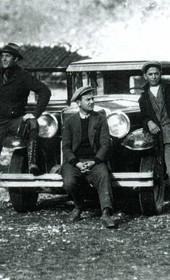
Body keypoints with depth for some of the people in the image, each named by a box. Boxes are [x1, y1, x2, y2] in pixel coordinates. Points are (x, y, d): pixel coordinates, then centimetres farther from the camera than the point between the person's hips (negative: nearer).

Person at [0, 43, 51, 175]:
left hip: (16, 121, -3)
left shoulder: (23, 76, -5)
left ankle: (32, 163, -43)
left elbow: (45, 92, -13)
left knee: (32, 124, -34)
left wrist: (36, 114, -20)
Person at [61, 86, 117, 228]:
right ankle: (79, 206, 4)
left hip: (94, 160, -1)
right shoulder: (70, 121, 10)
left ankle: (106, 214, -43)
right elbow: (66, 147, 5)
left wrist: (94, 161, -14)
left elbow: (105, 144, 2)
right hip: (74, 160, 1)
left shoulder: (100, 119, 9)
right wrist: (76, 163, -13)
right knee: (69, 183, -28)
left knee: (103, 176, -34)